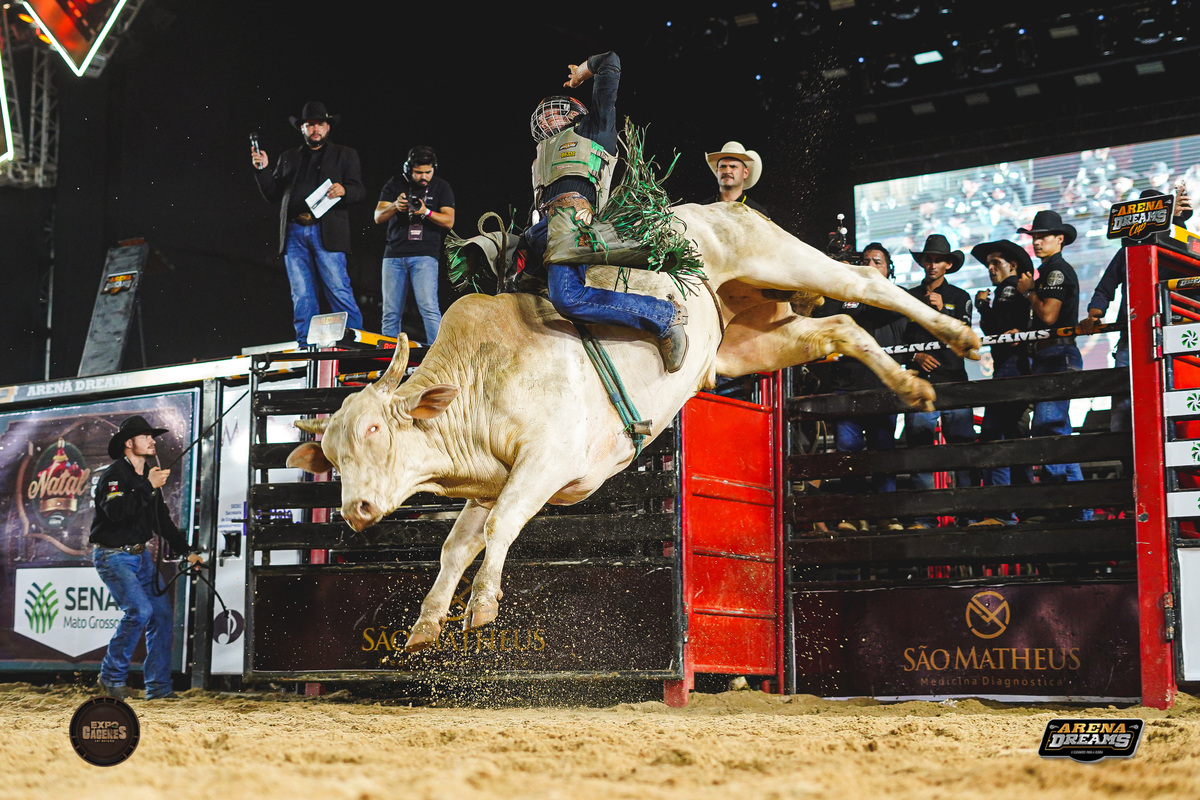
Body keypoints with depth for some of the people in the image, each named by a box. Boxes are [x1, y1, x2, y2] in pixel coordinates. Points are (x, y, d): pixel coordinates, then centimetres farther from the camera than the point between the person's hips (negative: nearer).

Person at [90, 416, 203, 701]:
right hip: (113, 556, -8)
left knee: (162, 615, -1)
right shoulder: (114, 475, -11)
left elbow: (162, 521, 22)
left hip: (141, 555, 8)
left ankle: (159, 688, 5)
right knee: (139, 610, -23)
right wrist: (148, 487, -31)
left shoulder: (148, 477, 14)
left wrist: (186, 551, 18)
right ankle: (112, 675, -6)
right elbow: (116, 511, -30)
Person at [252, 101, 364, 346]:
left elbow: (360, 192, 6)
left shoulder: (345, 155, 14)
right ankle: (306, 349, 2)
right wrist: (262, 170, 6)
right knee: (302, 297, 1)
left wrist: (343, 191, -15)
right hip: (294, 233, 3)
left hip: (325, 232, -3)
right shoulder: (288, 158, 23)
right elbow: (272, 195, 20)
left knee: (339, 292, -10)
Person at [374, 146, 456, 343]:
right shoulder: (395, 184, 8)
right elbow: (378, 217, 2)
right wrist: (395, 207, -19)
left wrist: (426, 212, -20)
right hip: (394, 255, 2)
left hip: (424, 255, -2)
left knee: (429, 307, -17)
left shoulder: (441, 187, 6)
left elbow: (449, 221, -3)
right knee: (391, 313, 2)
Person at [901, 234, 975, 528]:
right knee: (919, 448, -3)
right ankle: (923, 517, 0)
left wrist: (942, 310, -12)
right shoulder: (910, 296, 17)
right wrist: (916, 356, -1)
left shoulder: (959, 297, 13)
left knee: (962, 444, -8)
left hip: (953, 379, -1)